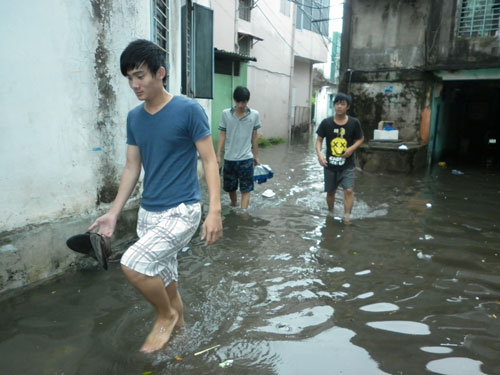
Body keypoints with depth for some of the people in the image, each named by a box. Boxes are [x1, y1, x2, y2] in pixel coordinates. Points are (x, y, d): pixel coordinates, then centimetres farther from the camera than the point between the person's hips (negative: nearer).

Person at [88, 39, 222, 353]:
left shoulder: (189, 110, -11)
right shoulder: (134, 118, 7)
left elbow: (210, 162, -11)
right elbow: (132, 168, 12)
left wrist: (215, 211, -20)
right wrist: (114, 213, 8)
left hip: (182, 211, -6)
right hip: (149, 213, 7)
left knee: (133, 265, -19)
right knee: (162, 277, 15)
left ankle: (166, 315, 10)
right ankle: (176, 321, 40)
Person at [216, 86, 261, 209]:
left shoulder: (254, 115, -4)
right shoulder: (226, 114, -5)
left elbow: (254, 136, 5)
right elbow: (222, 135, 0)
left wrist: (256, 155, 10)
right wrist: (218, 155, -5)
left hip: (246, 158, -1)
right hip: (229, 158, 1)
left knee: (245, 190, -2)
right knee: (230, 188, 15)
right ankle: (233, 209, 39)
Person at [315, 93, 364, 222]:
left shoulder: (354, 123, -7)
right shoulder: (326, 123, -7)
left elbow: (360, 139, 6)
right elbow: (319, 140, -1)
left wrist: (352, 148, -14)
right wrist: (319, 154, -19)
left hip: (347, 165, -1)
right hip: (330, 164, 1)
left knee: (349, 190, -12)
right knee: (330, 191, 14)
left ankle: (347, 218, -6)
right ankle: (330, 214, 37)